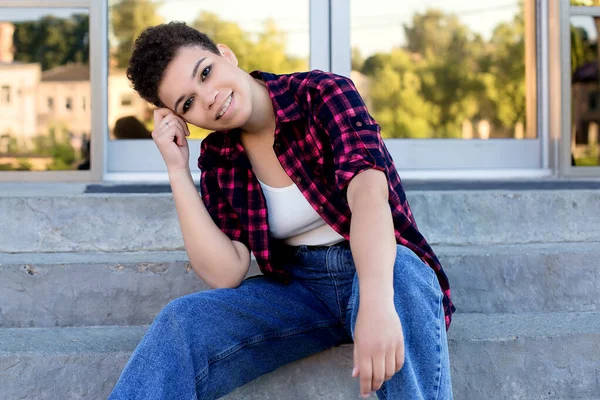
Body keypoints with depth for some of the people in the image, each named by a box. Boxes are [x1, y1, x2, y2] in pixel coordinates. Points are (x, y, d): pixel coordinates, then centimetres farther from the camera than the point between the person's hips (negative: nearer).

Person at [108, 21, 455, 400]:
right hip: (299, 289, 3)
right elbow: (225, 274, -9)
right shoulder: (218, 159, -1)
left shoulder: (323, 93, -13)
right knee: (182, 322, -23)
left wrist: (376, 303, -48)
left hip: (382, 272, -3)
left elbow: (368, 188, -31)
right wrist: (178, 170, -13)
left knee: (399, 273, -39)